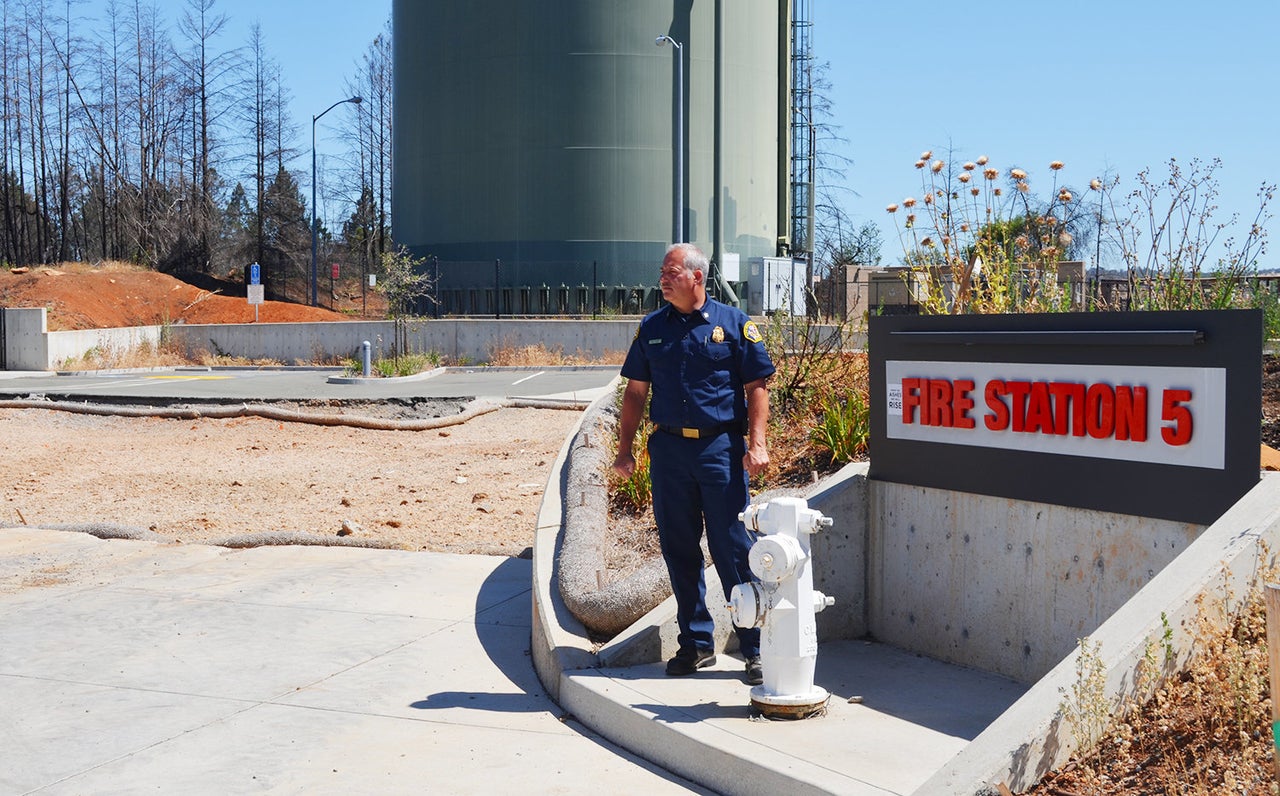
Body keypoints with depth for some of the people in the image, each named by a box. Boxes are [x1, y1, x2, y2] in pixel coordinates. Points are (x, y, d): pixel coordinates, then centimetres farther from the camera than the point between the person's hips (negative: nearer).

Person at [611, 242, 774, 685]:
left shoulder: (734, 324, 2)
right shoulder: (652, 328, 12)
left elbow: (757, 387, 1)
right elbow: (635, 391, 15)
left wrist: (756, 444, -9)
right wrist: (625, 448, 9)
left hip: (721, 448, -4)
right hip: (668, 448, 4)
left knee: (733, 549, -4)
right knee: (678, 549, 8)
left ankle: (755, 647, 3)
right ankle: (695, 641, 19)